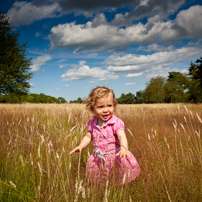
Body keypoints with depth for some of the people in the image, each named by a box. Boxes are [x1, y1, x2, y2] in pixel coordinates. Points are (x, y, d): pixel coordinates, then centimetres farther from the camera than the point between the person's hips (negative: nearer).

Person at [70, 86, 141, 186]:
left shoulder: (116, 122, -18)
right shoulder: (92, 123, -2)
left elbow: (122, 136, -31)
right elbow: (88, 137, 10)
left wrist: (124, 148, -51)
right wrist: (81, 146, -7)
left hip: (115, 156, -4)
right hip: (99, 158, 5)